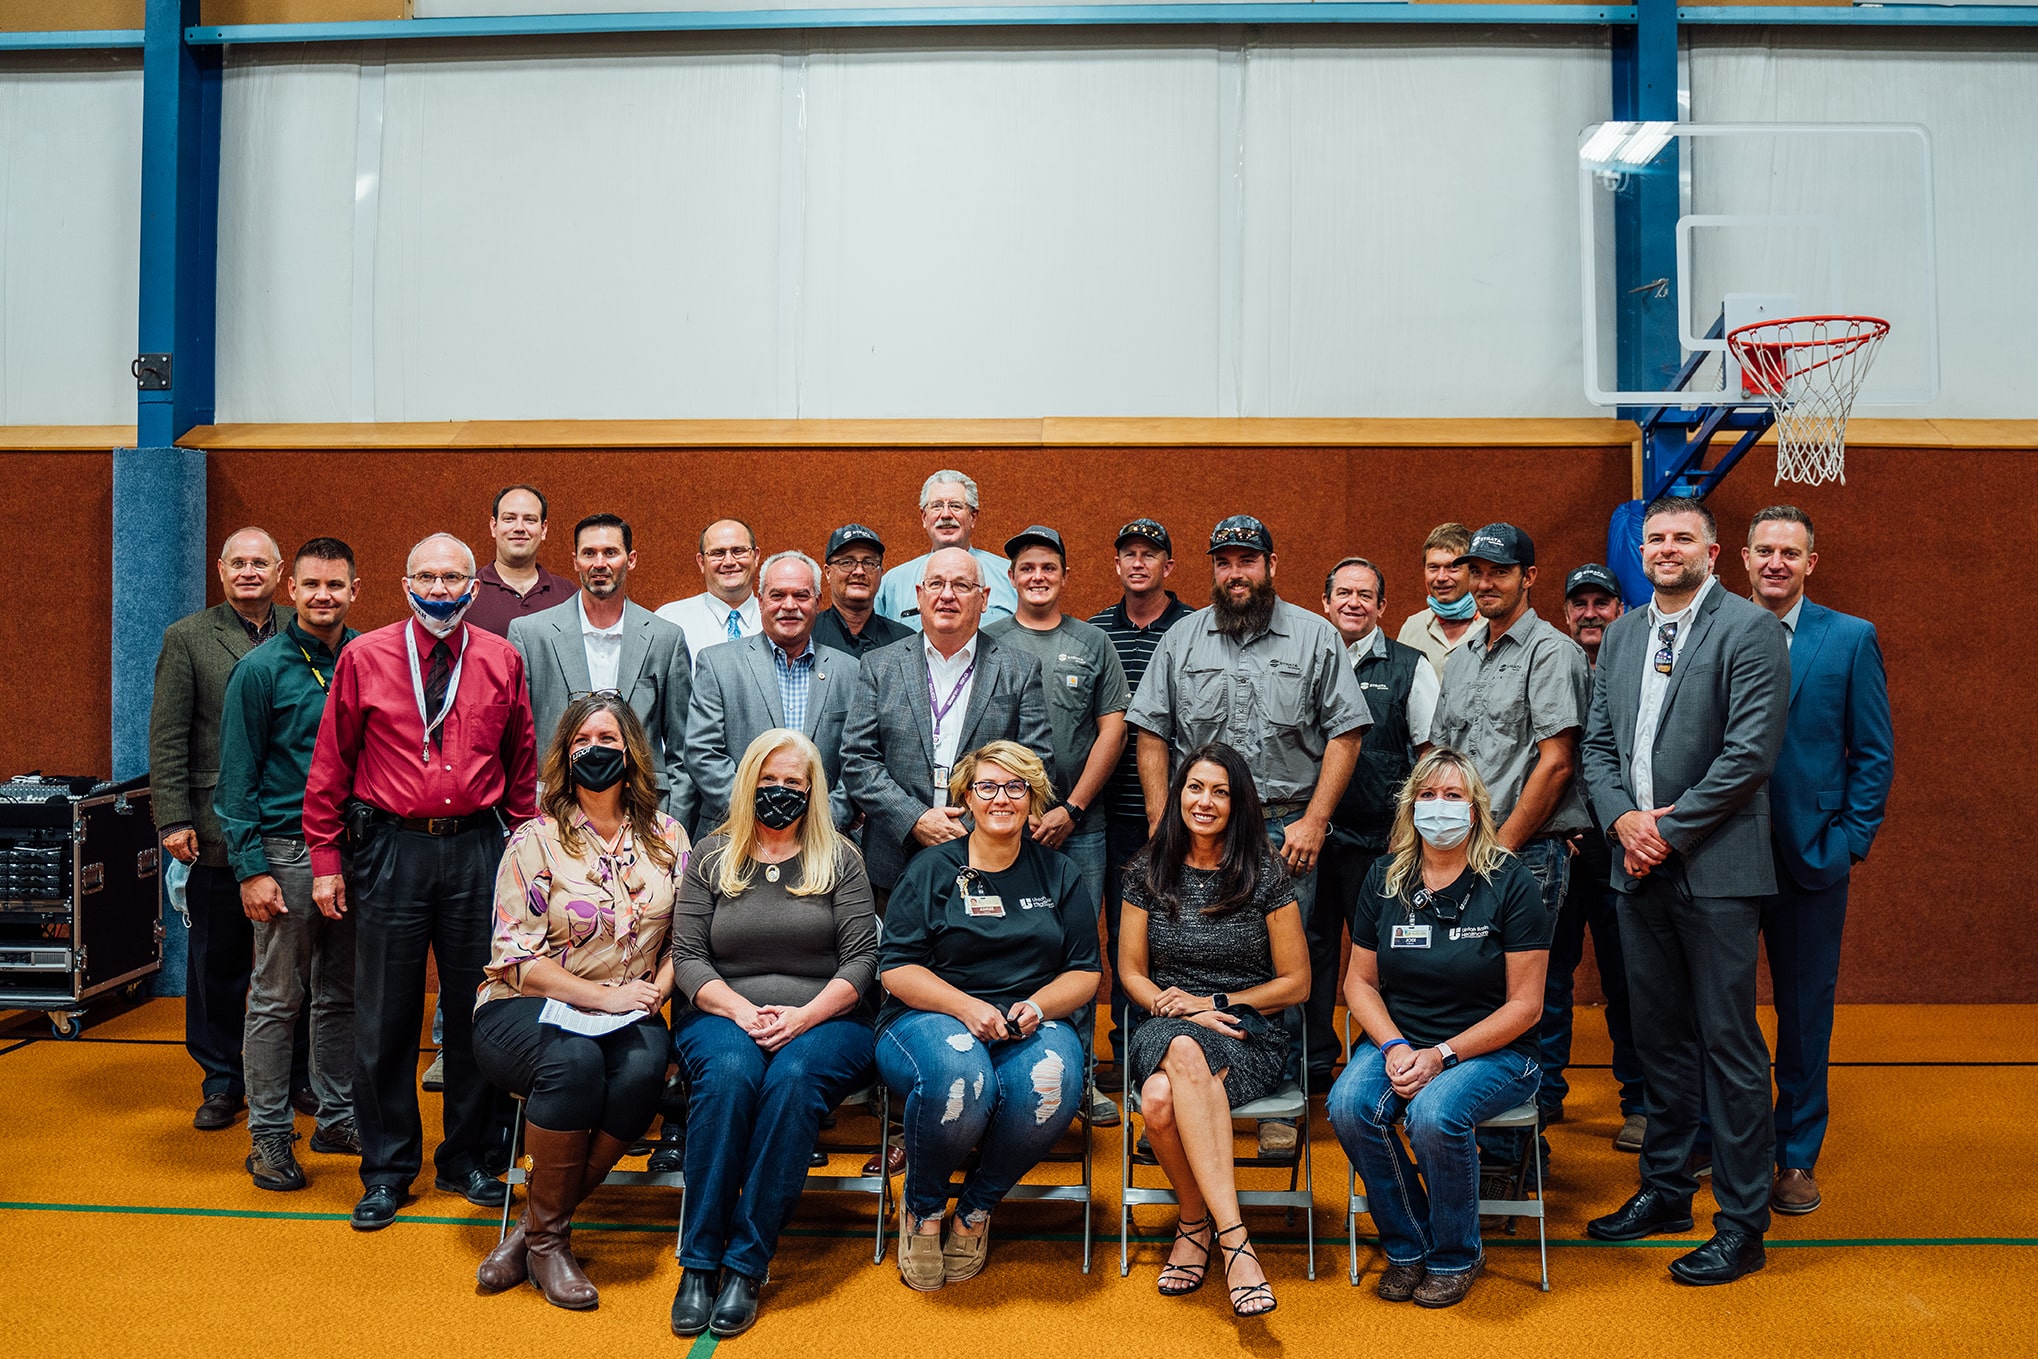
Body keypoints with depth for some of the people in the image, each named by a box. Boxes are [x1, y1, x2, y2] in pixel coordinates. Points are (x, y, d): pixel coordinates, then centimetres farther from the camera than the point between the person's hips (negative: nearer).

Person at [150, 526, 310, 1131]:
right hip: (220, 829, -1)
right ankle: (221, 1082, 23)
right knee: (217, 962, 9)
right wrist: (173, 819, -7)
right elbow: (167, 737, 0)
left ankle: (299, 1075, 23)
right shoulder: (187, 638, 3)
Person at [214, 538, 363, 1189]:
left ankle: (338, 1118, 25)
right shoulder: (261, 669, -5)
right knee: (277, 1001, 4)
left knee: (343, 995, 12)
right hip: (287, 852, -4)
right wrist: (251, 867, -11)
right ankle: (269, 1134, 16)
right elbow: (236, 779, -5)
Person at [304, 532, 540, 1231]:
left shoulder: (502, 661, 4)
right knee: (385, 1015, 6)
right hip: (390, 849, -1)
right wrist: (326, 861, 1)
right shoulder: (365, 657, 2)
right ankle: (387, 1169, 22)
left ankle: (466, 1160, 25)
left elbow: (523, 767, 9)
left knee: (477, 1009, 8)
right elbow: (330, 766, 4)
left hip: (477, 849, 1)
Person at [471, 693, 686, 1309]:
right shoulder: (535, 841, -1)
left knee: (644, 1064, -31)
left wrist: (655, 991, -11)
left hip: (627, 1013, 3)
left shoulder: (667, 837, 8)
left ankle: (533, 1231, -15)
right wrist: (604, 996, -16)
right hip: (525, 1010, -2)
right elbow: (517, 957, -7)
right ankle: (548, 1236, -14)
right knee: (574, 1059, -36)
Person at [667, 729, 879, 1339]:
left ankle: (746, 1265, -27)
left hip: (823, 1020, -1)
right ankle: (699, 1262, -25)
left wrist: (804, 1016, -14)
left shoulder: (840, 860, 9)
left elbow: (862, 959, 2)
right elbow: (687, 956, 4)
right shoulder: (711, 857, 12)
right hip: (723, 1014, 1)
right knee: (729, 1071, -33)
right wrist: (743, 1012, -12)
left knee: (794, 1076, -34)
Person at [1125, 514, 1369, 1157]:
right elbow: (1152, 733, 9)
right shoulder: (1181, 640, 10)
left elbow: (1344, 732, 1)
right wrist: (1161, 825, 1)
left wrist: (1313, 821, -6)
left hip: (1286, 830, -1)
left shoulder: (1315, 637, 5)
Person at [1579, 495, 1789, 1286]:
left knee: (1730, 1045, 0)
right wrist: (1621, 819, -4)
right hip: (1638, 865, 6)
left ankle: (1742, 1224, 11)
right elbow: (1597, 744, 13)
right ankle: (1665, 1191, 28)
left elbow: (1751, 752, -14)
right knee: (1659, 1039, 15)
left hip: (1715, 868, -6)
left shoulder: (1749, 629, -6)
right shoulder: (1621, 634, 13)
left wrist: (1670, 830, -14)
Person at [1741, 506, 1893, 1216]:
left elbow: (1875, 754, 2)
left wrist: (1849, 843, -5)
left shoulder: (1851, 639, 2)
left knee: (1806, 1010, 10)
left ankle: (1797, 1155, 24)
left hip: (1811, 857, 0)